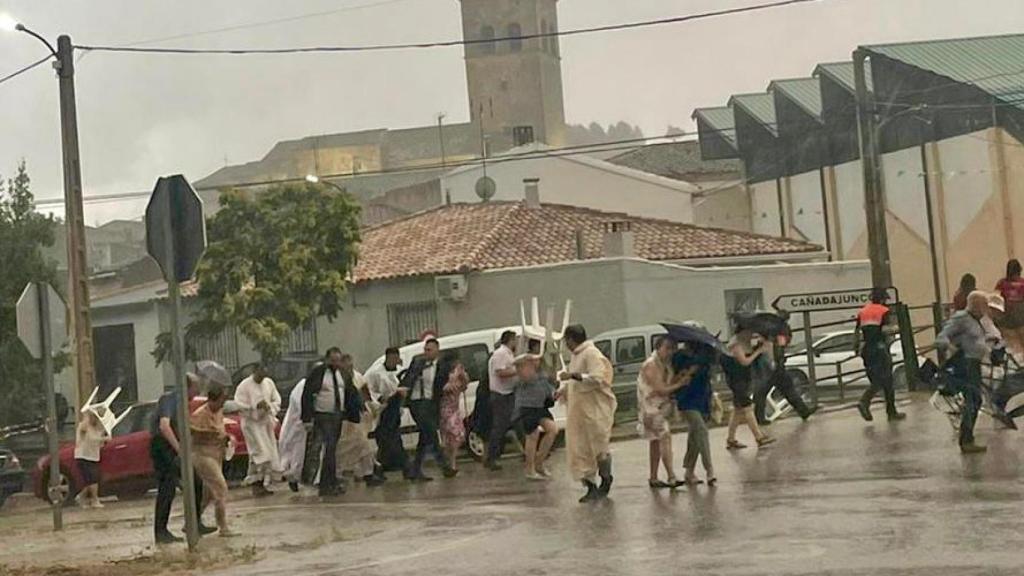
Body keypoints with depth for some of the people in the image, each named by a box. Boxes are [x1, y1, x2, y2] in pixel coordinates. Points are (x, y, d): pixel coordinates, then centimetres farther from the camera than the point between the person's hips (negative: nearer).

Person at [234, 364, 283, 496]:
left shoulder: (269, 383, 7)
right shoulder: (244, 386, -10)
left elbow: (277, 400, 11)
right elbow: (239, 405, -14)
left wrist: (269, 407, -10)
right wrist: (256, 406, -23)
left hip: (266, 422, 6)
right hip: (252, 423, -6)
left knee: (269, 453, 4)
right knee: (260, 452, -15)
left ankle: (264, 483, 12)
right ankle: (256, 483, -12)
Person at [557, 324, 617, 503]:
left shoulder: (592, 354, -13)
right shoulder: (576, 356, 15)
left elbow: (597, 379, -23)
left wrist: (574, 375, -26)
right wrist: (562, 390, 8)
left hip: (595, 411, -9)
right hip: (577, 412, 9)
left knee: (598, 448, 2)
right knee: (578, 450, 3)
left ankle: (606, 480, 21)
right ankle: (591, 487, 7)